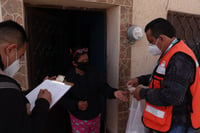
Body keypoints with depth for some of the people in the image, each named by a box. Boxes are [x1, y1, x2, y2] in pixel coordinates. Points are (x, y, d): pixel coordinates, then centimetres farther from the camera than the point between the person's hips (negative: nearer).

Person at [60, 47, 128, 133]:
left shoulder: (93, 72, -7)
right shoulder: (69, 78, -15)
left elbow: (103, 87, -13)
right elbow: (64, 100, -13)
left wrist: (113, 92, -32)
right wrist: (76, 105, -31)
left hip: (95, 116, 4)